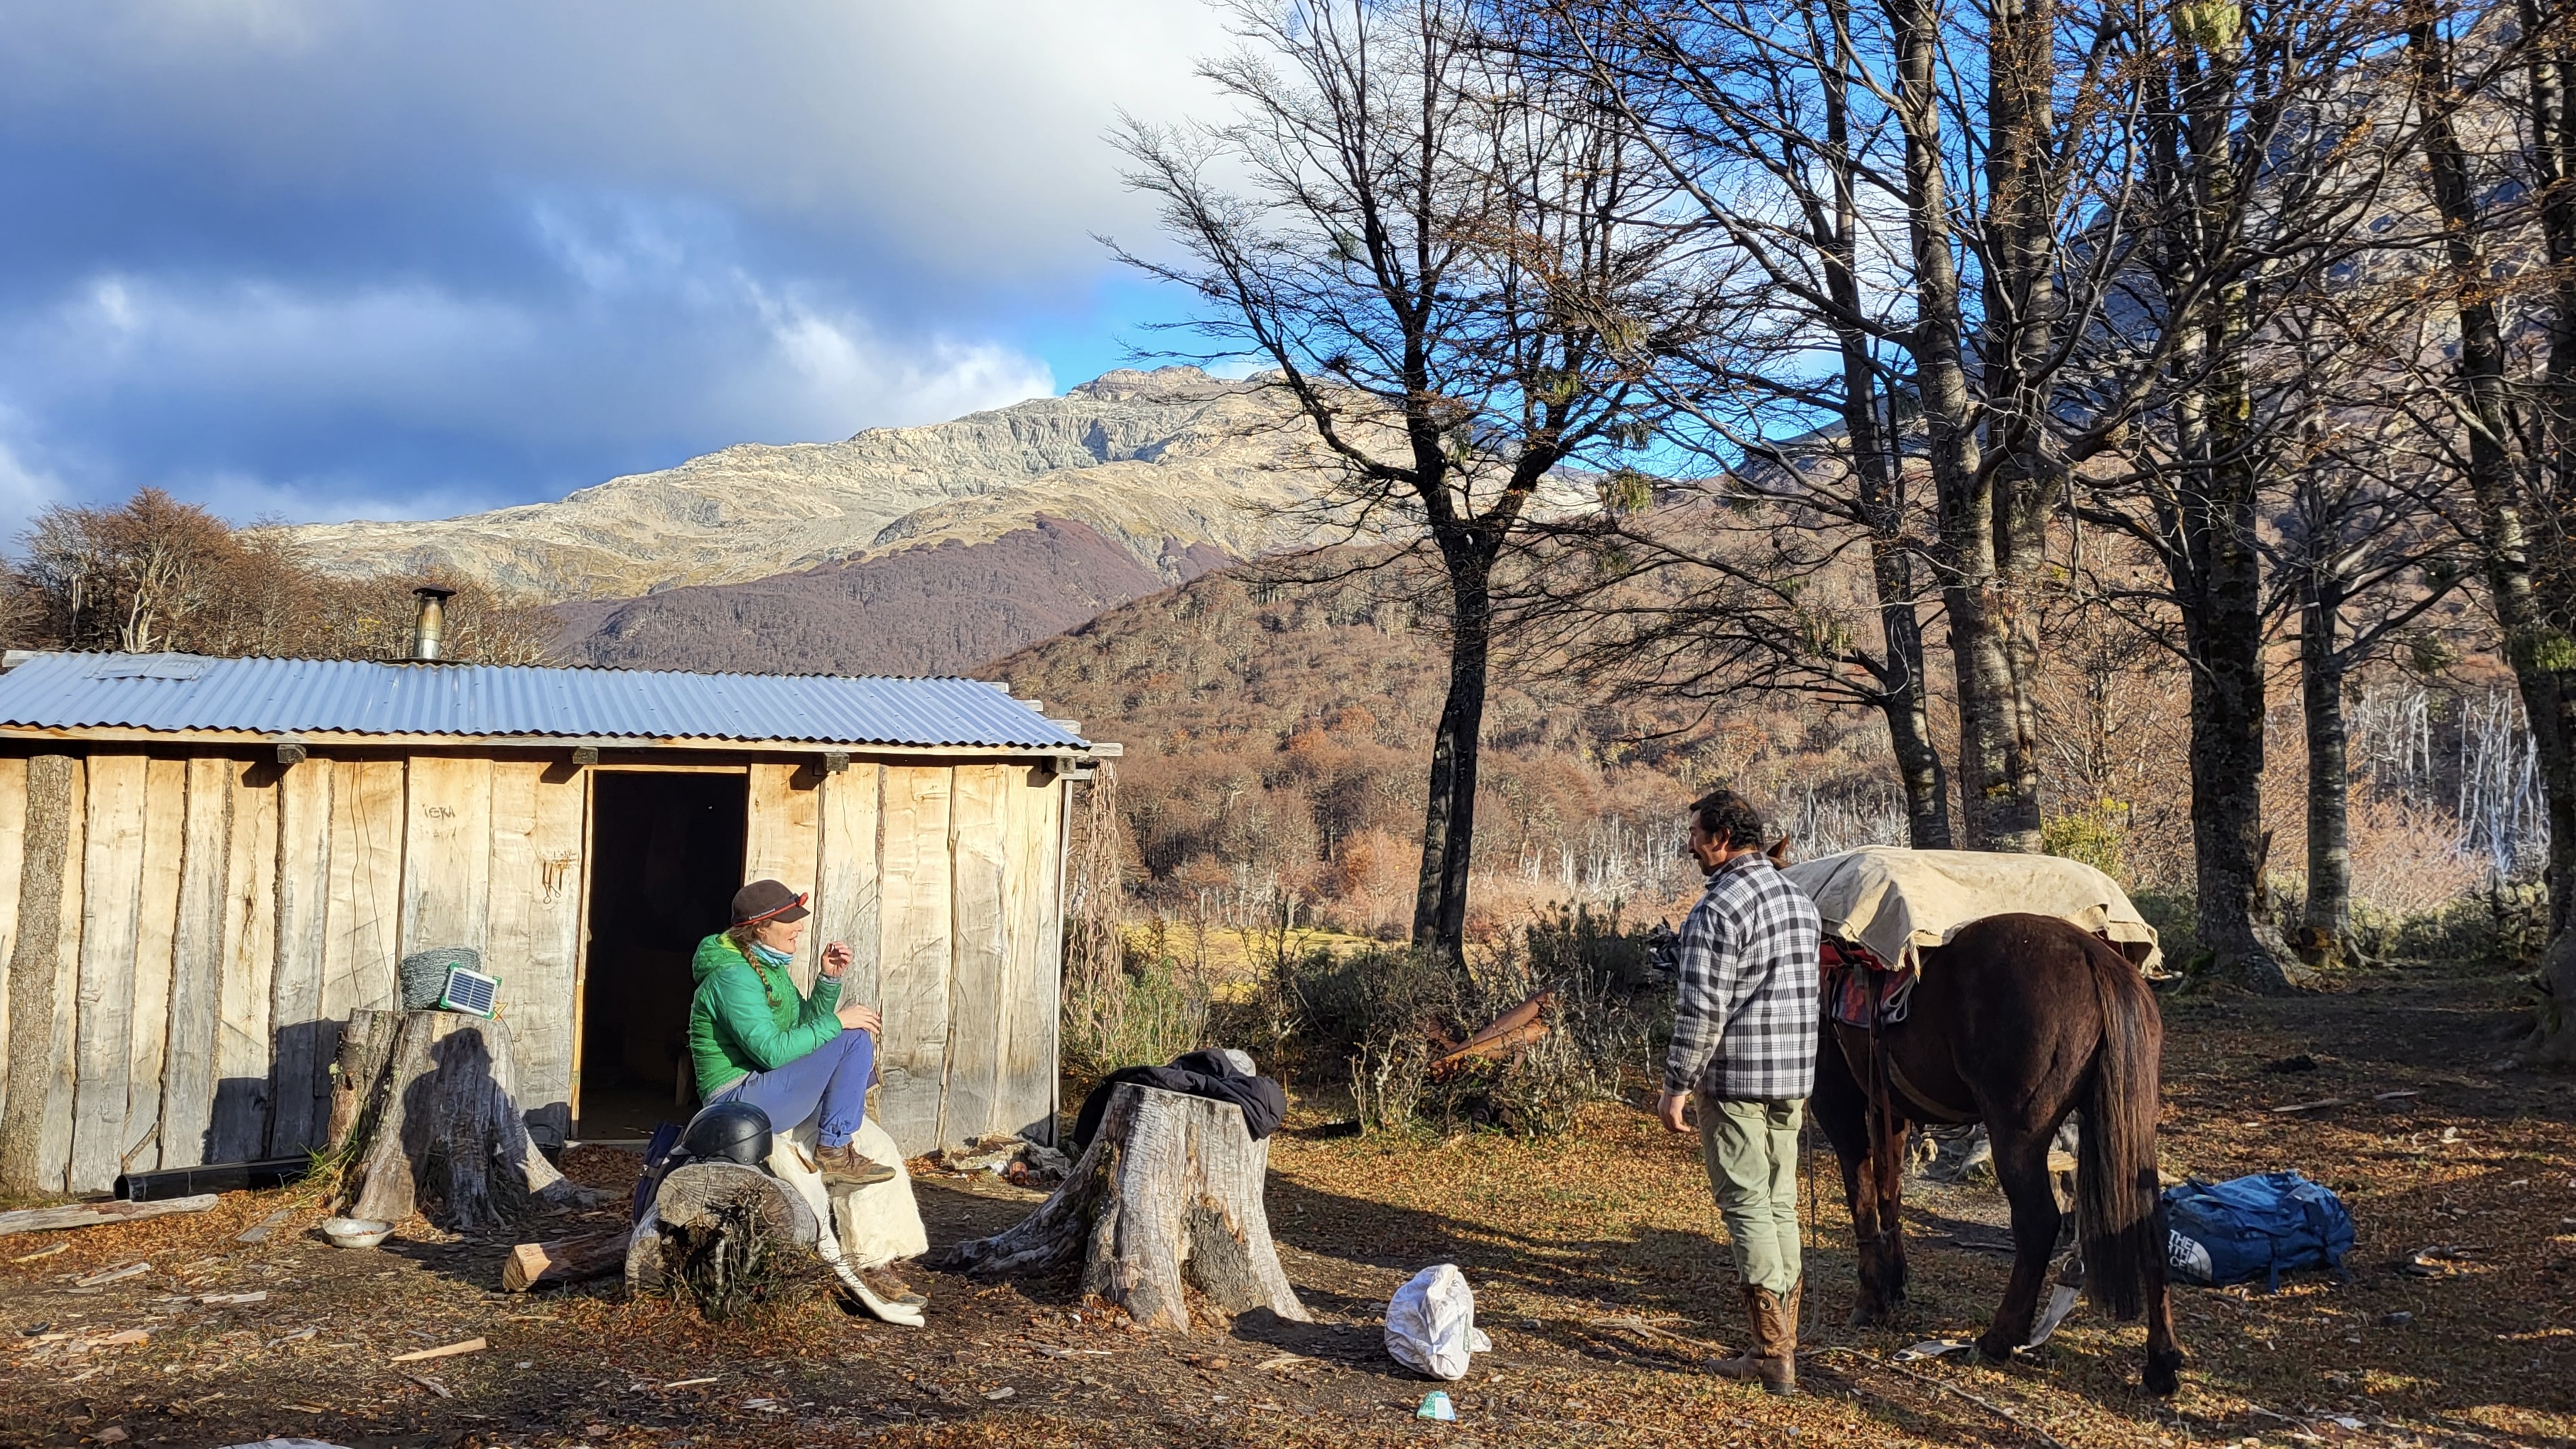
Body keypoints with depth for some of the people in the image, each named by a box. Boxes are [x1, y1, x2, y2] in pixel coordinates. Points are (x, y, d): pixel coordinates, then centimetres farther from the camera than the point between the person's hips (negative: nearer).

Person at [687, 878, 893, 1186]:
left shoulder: (770, 966, 13)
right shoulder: (733, 977, -17)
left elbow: (805, 1023, 19)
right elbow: (771, 1051, -25)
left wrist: (829, 979, 4)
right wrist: (836, 1022, -20)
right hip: (742, 1100, -10)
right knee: (855, 1040, -18)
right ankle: (834, 1153, -14)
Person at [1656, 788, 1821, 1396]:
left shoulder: (1719, 908, -16)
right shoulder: (1800, 900, 12)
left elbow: (1703, 1010, -20)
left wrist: (1677, 1085, -14)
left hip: (1735, 1079, -8)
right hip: (1794, 1076, 8)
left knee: (1746, 1205, -2)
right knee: (1781, 1204, 14)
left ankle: (1772, 1355, 0)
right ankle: (1782, 1340, 20)